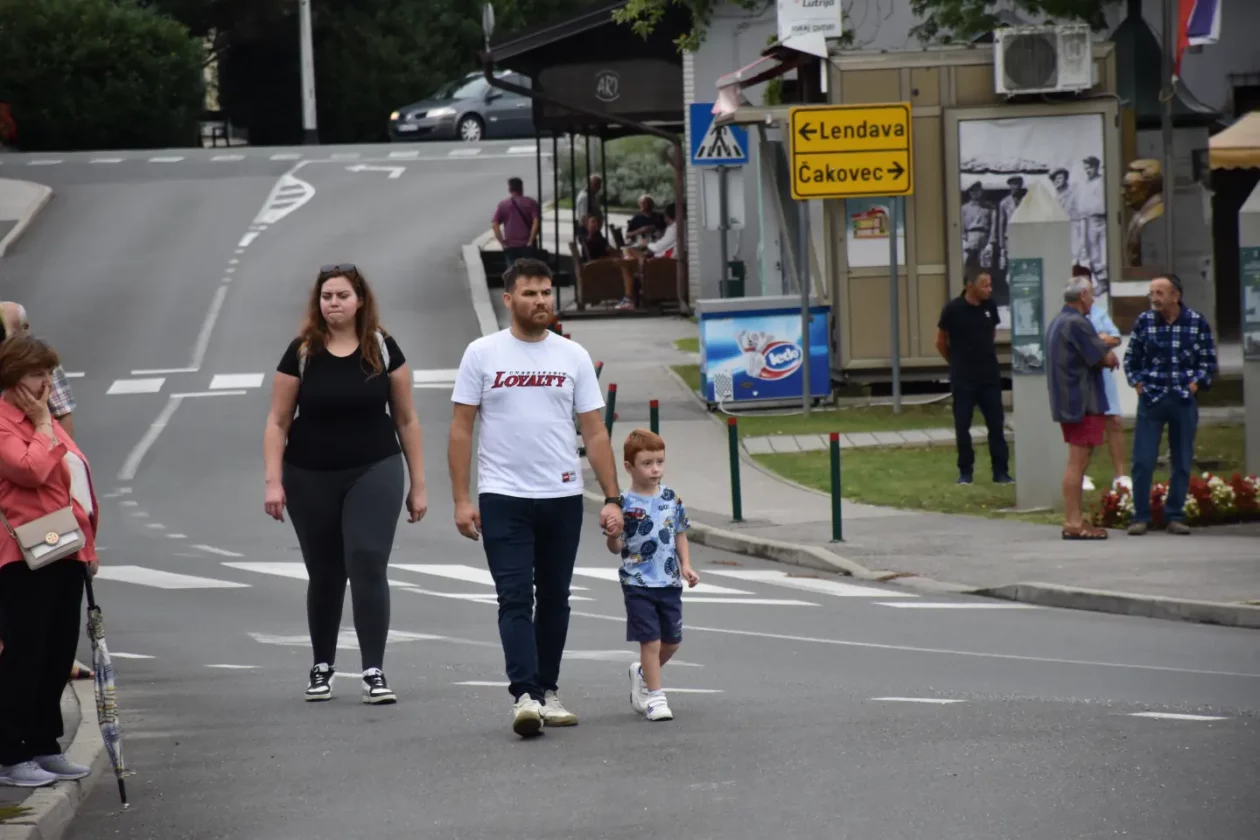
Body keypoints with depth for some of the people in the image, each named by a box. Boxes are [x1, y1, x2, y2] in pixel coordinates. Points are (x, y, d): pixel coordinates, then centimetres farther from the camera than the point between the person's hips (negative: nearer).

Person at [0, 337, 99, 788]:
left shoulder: (41, 419, 20)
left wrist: (88, 543, 21)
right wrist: (43, 425, -12)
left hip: (65, 554, 9)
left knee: (59, 657, 11)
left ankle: (44, 746, 19)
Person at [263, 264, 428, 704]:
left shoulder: (382, 349, -1)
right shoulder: (302, 353, -2)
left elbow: (406, 419, 4)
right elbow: (278, 422, 1)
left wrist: (418, 485, 4)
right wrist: (273, 482, -8)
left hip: (373, 473, -1)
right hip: (310, 479, 1)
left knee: (368, 564, -13)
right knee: (325, 574, 10)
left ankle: (374, 672, -11)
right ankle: (322, 668, 26)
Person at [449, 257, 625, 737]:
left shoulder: (573, 356, 6)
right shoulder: (482, 354, 0)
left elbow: (594, 433, 6)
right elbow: (461, 428, 0)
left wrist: (612, 499, -2)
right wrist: (461, 499, -7)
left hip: (562, 498, 3)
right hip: (503, 499, -3)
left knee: (554, 600, 11)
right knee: (515, 598, -11)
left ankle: (548, 691, 21)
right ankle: (524, 696, -18)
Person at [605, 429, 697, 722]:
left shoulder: (671, 499, 3)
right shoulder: (625, 505, -11)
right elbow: (615, 547, -8)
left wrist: (686, 566, 4)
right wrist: (612, 532, -28)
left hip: (670, 582, 5)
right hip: (638, 585, -5)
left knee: (671, 642, 13)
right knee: (651, 641, -7)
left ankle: (643, 674, 39)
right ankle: (654, 696, 4)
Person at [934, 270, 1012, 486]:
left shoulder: (990, 306, 0)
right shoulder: (953, 309, -10)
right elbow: (941, 342, 2)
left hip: (989, 376, 3)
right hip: (963, 378, -3)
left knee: (996, 424, 2)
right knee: (962, 426, 3)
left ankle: (1001, 472, 5)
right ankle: (965, 471, 14)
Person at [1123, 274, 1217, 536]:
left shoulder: (1197, 323, -1)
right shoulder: (1144, 322, 0)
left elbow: (1209, 360, 8)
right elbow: (1131, 358, 11)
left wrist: (1195, 384, -4)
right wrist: (1137, 384, 1)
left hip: (1184, 400, 0)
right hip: (1150, 399, 0)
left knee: (1182, 463, 5)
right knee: (1142, 461, -4)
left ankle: (1175, 516, 14)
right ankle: (1140, 517, 4)